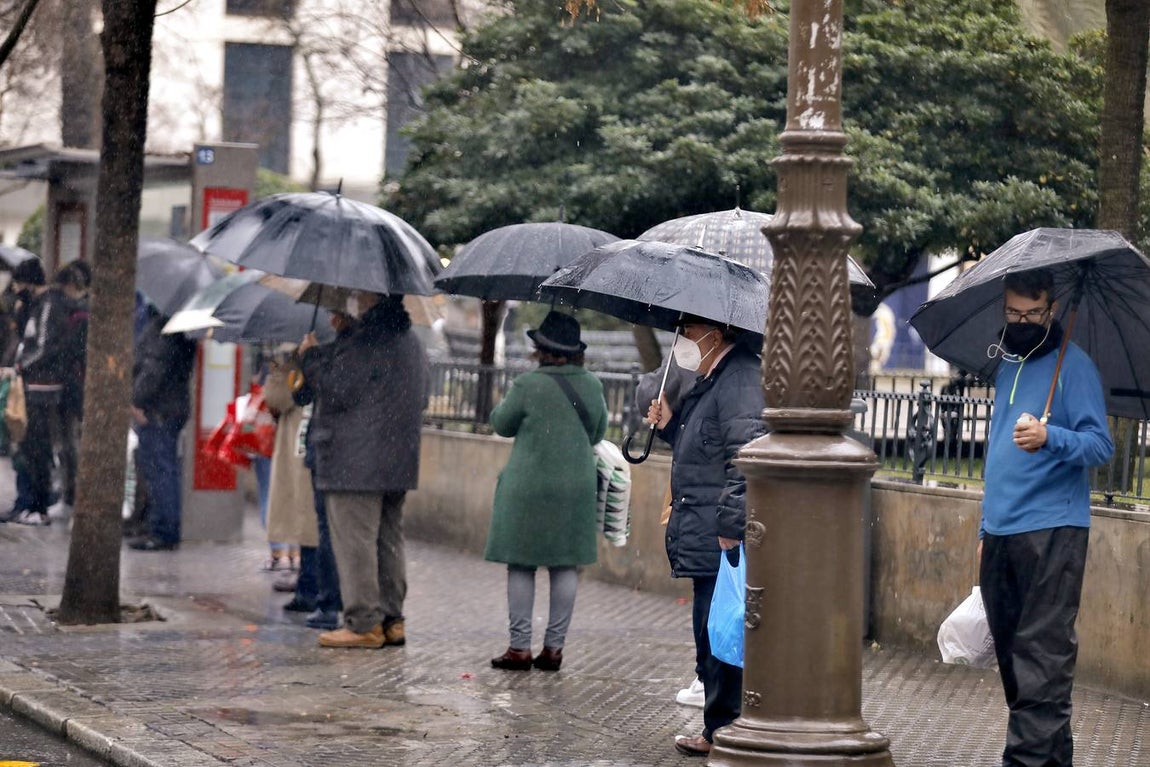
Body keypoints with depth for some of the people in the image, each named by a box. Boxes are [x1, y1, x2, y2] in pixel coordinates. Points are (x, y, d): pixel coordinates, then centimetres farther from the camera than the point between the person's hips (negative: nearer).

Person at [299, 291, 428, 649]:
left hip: (357, 463, -9)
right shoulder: (414, 344, 14)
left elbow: (337, 390, -18)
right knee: (389, 541, 14)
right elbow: (421, 398, 23)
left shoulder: (365, 342, -16)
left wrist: (311, 356, -3)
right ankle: (391, 620, 16)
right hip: (399, 463, 9)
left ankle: (364, 623, -5)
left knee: (355, 541, -5)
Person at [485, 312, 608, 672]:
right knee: (566, 565, 9)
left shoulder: (528, 385, -13)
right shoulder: (592, 386, 0)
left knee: (521, 565, 4)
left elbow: (502, 424, 1)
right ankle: (554, 646, 10)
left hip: (529, 485, -4)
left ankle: (520, 648, 3)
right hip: (577, 486, 4)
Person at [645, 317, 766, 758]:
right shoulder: (712, 381, 18)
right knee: (712, 640, 15)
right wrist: (670, 425, 14)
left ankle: (723, 733, 2)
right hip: (707, 544, 11)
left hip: (722, 544, -11)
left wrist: (731, 527, -27)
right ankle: (719, 730, 22)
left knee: (719, 638, -5)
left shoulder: (740, 378, -16)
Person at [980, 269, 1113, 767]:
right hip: (999, 532, 8)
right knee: (1010, 651, 10)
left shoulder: (1073, 366, -5)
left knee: (1041, 657, -12)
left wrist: (1049, 437, -31)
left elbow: (1100, 446, -13)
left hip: (1051, 531, -8)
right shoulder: (1006, 366, 18)